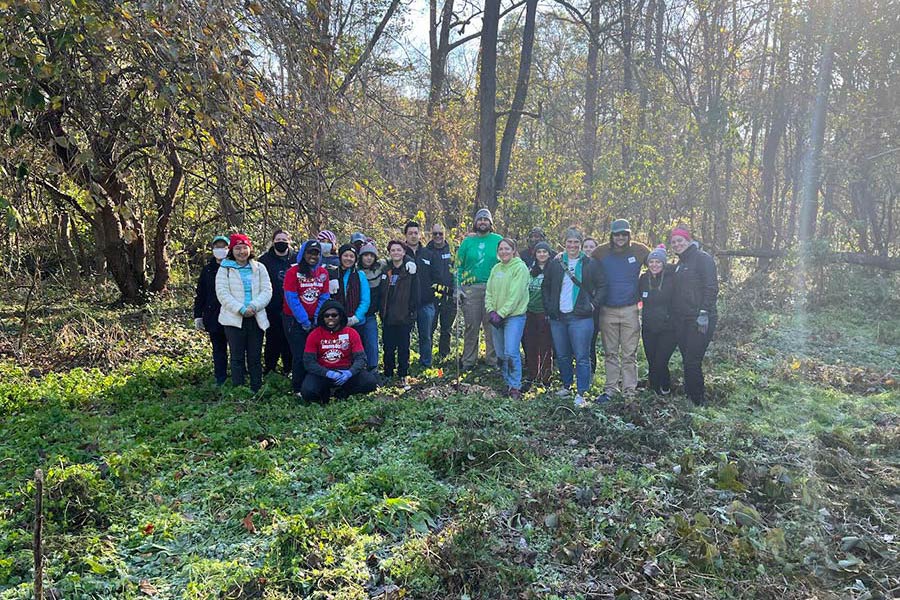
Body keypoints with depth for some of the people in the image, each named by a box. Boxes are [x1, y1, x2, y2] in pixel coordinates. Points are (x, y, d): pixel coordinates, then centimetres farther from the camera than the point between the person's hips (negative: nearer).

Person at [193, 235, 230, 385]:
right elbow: (200, 294, 8)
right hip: (213, 316, 3)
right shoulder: (207, 269, 7)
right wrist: (198, 315, 4)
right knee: (218, 349, 10)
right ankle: (220, 381, 18)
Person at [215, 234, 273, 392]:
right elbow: (222, 293, -6)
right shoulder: (225, 269, 4)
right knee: (237, 357, 1)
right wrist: (241, 309, -16)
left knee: (255, 357, 4)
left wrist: (254, 307, -14)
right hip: (234, 319, -2)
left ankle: (256, 390, 10)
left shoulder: (259, 268, 11)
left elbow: (267, 291, 2)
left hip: (256, 318, 2)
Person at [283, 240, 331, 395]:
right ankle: (298, 390, 9)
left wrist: (317, 318, -7)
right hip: (294, 320, -4)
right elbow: (291, 299, -13)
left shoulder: (323, 273, 5)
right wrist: (304, 321, -13)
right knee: (300, 356, -3)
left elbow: (324, 297, 5)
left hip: (314, 321, 4)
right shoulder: (293, 272, -9)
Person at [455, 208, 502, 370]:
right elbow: (458, 266, 12)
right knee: (471, 326, 2)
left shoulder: (498, 240, 8)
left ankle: (492, 360, 10)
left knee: (492, 325, 1)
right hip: (470, 288, 1)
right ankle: (468, 361, 8)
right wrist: (458, 288, 3)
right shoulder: (468, 242, 11)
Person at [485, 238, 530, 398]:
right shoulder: (496, 269, 12)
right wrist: (491, 311, -4)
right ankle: (508, 383, 24)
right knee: (500, 354, 10)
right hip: (496, 317, 6)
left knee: (511, 352, -14)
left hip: (514, 315, -6)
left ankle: (515, 386, -3)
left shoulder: (520, 268, -7)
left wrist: (501, 313, -16)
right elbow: (489, 291, 11)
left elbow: (515, 295, -14)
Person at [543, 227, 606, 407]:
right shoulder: (555, 264, 9)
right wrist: (548, 306, 6)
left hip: (580, 318, -3)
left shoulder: (590, 264, 1)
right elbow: (545, 287, 16)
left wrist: (593, 304, -5)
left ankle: (581, 393, 0)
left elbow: (602, 286, 4)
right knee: (562, 355, 12)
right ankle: (566, 385, 29)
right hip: (557, 318, 4)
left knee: (582, 357, -5)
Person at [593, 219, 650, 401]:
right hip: (608, 310, 1)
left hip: (630, 309, -1)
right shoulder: (601, 252, 1)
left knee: (629, 354, 2)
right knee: (610, 353, 8)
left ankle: (629, 390, 10)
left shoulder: (639, 250, -1)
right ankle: (610, 388, 17)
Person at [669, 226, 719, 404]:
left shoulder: (702, 258, -5)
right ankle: (689, 398, 18)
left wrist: (704, 313, -19)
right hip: (681, 321, 8)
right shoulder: (678, 265, 19)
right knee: (687, 361, 10)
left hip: (699, 320, -8)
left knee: (693, 362, -10)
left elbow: (711, 288, -13)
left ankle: (698, 402, 0)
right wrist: (672, 315, 15)